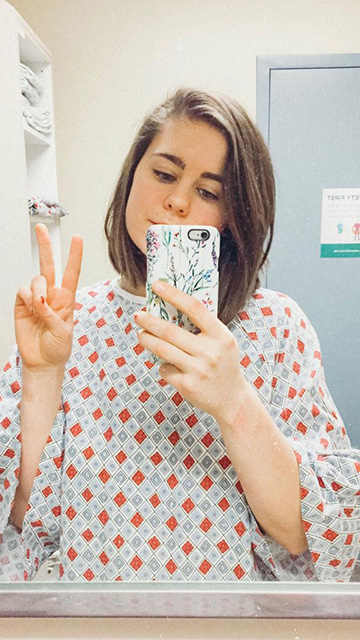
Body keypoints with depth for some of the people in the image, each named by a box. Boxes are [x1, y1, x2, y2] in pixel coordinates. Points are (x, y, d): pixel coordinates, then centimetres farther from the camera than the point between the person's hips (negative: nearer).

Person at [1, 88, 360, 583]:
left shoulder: (275, 325, -11)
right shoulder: (65, 323, -7)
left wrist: (236, 406, -27)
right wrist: (43, 376, -20)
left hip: (235, 596, 0)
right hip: (89, 584, 1)